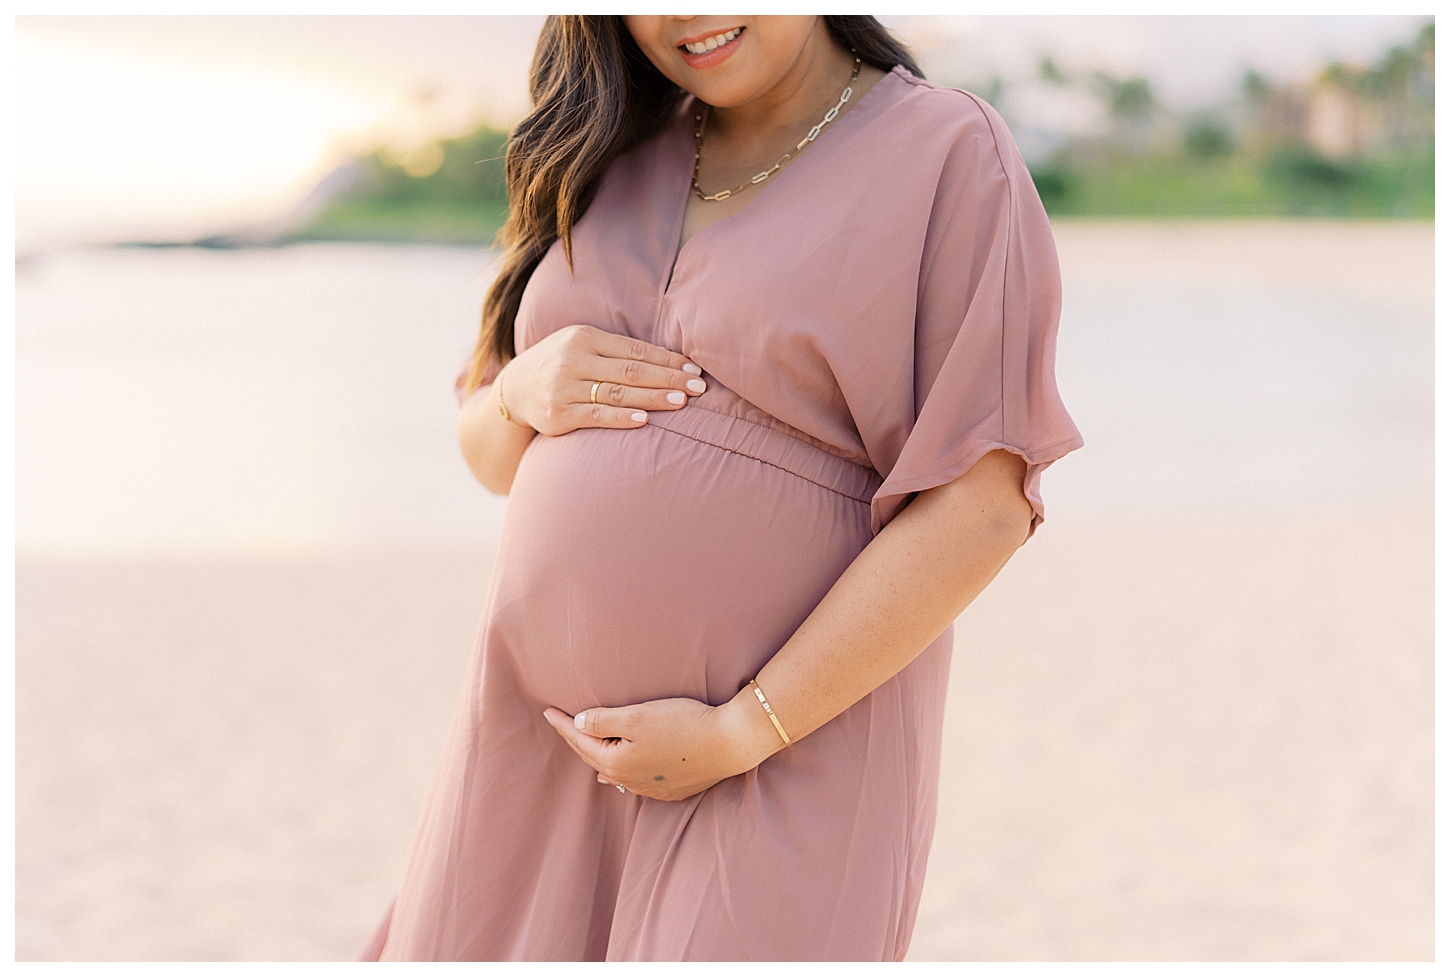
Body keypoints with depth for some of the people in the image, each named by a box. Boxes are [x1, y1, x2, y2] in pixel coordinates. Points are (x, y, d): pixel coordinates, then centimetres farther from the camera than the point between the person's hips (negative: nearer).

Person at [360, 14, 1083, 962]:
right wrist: (525, 394, -6)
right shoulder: (615, 166, 11)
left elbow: (978, 508, -13)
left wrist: (736, 735, -15)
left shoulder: (951, 154, -6)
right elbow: (493, 455, 18)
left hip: (784, 764, -5)